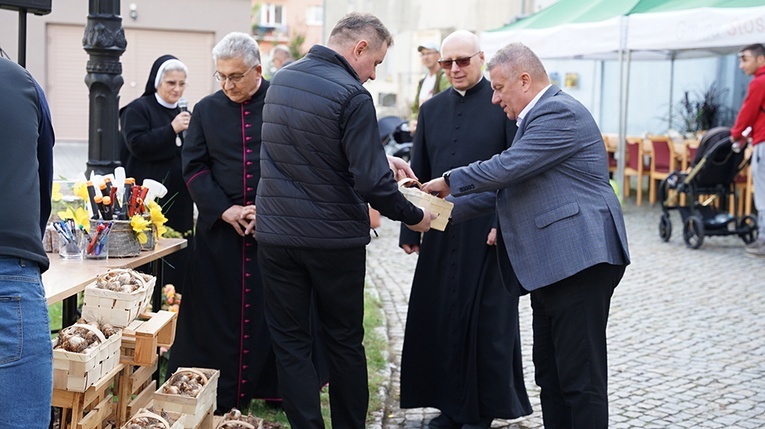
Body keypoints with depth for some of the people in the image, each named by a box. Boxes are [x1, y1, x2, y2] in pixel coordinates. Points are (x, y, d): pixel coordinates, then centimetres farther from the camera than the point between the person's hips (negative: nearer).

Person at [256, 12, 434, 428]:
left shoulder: (281, 79, 6)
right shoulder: (352, 96, -17)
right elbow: (371, 183, -21)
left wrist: (381, 160, 16)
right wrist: (414, 217, -6)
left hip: (276, 234, 5)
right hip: (335, 239, -4)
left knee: (289, 341, 10)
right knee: (344, 342, 12)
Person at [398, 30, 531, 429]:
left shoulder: (503, 104, -4)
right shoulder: (432, 109, 11)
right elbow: (418, 172, 13)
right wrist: (409, 229, 9)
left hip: (488, 232, -5)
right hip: (441, 232, 5)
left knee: (487, 320, 4)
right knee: (437, 317, 7)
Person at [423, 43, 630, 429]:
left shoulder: (559, 113, -12)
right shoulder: (537, 117, 21)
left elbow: (506, 168, -19)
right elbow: (506, 185, 22)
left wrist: (450, 181, -4)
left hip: (578, 261, -11)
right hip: (552, 265, 11)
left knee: (580, 378, -6)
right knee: (550, 374, 15)